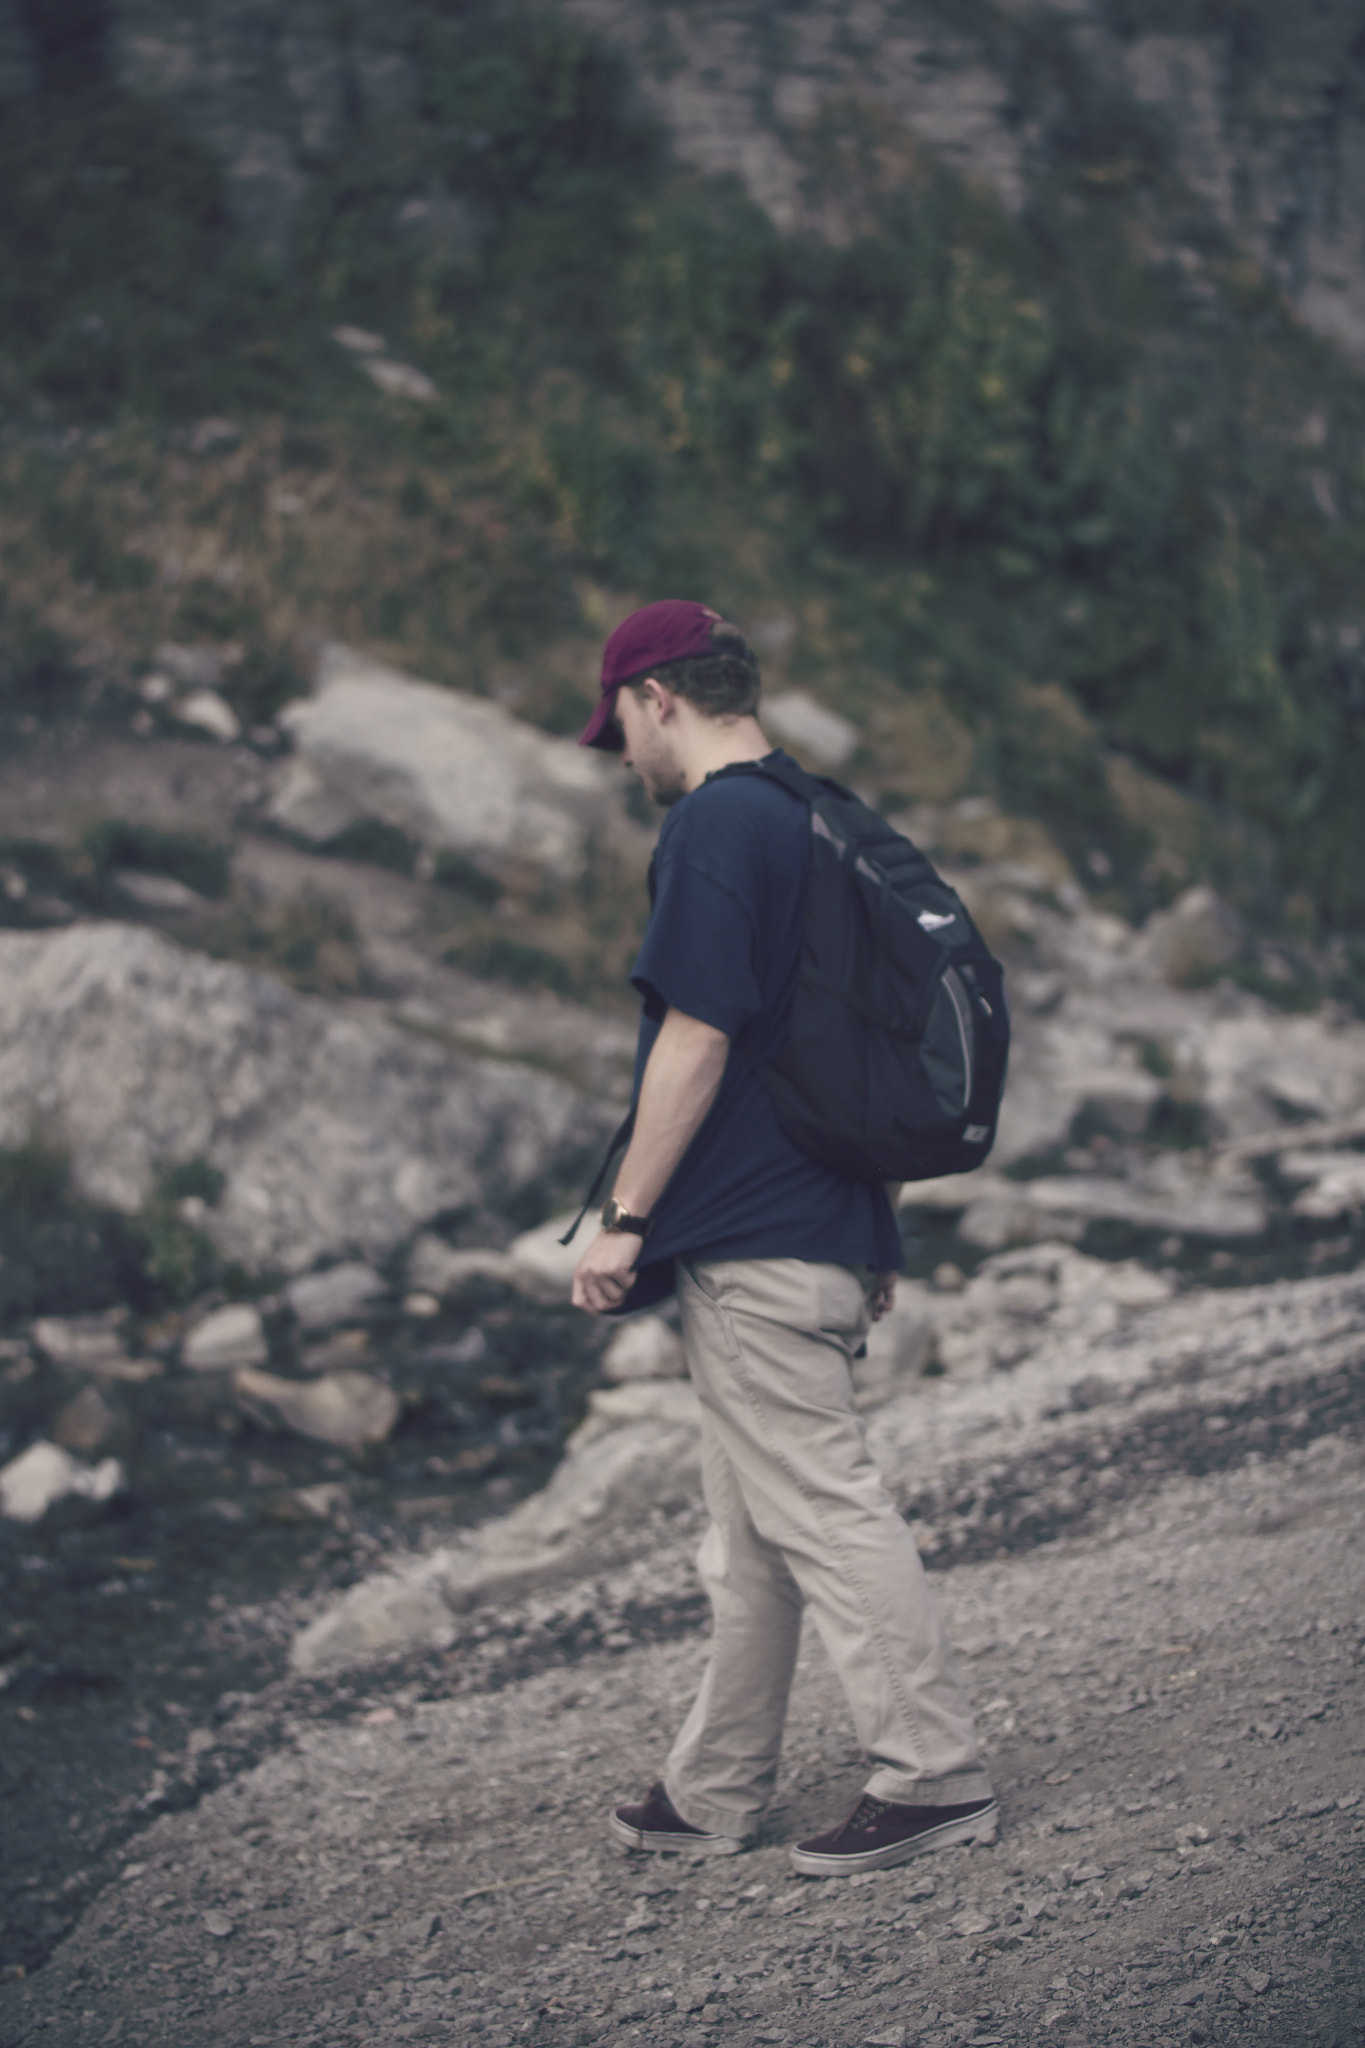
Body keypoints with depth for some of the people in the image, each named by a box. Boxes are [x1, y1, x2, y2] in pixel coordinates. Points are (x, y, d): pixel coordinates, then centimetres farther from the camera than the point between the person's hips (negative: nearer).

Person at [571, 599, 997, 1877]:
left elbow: (695, 1039, -18)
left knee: (821, 1511, -6)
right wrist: (871, 1240, 25)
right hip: (826, 1230, 10)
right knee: (752, 1540, 14)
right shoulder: (820, 819, 16)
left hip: (752, 1242, -10)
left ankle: (935, 1772, -3)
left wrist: (625, 1220, -14)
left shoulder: (713, 825, -12)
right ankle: (714, 1795, 22)